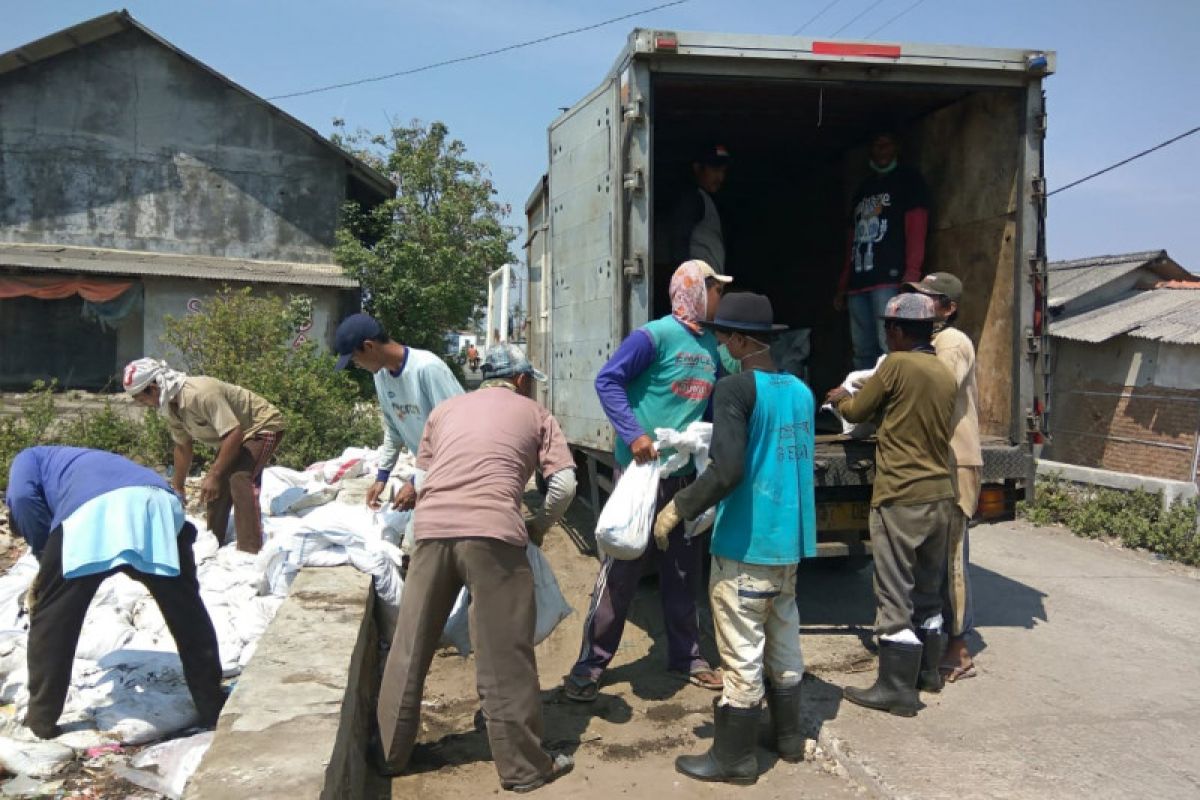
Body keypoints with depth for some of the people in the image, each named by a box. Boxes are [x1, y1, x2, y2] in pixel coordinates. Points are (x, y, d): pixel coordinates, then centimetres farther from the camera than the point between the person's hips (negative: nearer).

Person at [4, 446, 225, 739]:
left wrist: (43, 551, 21)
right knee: (187, 613, 19)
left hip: (94, 509, -5)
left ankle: (40, 720, 24)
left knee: (52, 618, 17)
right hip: (159, 504, 5)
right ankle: (213, 708, 26)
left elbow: (22, 497, 11)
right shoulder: (87, 461, 51)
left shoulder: (29, 459, 36)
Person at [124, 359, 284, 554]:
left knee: (240, 480, -27)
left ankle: (250, 552, -28)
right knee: (216, 487, 11)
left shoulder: (201, 394, -34)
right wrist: (177, 488, 17)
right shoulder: (171, 406, -3)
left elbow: (234, 433, -36)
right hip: (233, 435, 10)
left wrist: (213, 475, -31)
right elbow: (183, 446, 10)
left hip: (263, 426, -10)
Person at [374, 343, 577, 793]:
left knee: (410, 649, 14)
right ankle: (524, 767, 15)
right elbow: (564, 485, 9)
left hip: (431, 528, 4)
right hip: (493, 532, -3)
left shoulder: (445, 409, 26)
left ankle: (391, 752, 28)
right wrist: (538, 527, 24)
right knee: (505, 656, 4)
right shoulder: (534, 413, 17)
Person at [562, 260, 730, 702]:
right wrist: (633, 435, -23)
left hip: (686, 474, 7)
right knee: (622, 567, -2)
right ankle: (591, 662, 10)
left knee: (683, 569, 15)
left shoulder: (711, 346, 11)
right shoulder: (654, 335, -11)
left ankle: (685, 654, 30)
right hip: (641, 468, -7)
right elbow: (607, 381, -15)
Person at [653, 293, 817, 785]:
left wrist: (677, 509, -13)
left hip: (746, 543, -8)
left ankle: (733, 757, 13)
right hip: (790, 539, 8)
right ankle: (789, 738, 33)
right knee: (783, 640, 19)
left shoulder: (735, 388, -16)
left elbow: (726, 471, -24)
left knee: (741, 651, 1)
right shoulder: (800, 390, 9)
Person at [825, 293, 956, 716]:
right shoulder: (945, 375, 9)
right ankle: (927, 669, 32)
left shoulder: (897, 364, -12)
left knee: (895, 595, -2)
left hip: (901, 498, -8)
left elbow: (857, 411, -1)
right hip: (940, 495, 8)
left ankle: (896, 688, 3)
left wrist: (840, 397, 22)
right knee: (927, 589, 19)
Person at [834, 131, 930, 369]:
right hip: (858, 281, 6)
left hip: (890, 278, -6)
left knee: (889, 349, -15)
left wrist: (912, 273, -16)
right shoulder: (863, 189, 28)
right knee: (863, 353, 3)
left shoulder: (908, 179, 10)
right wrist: (842, 285, 19)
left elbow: (916, 225, -3)